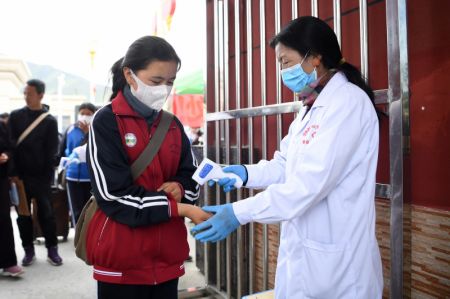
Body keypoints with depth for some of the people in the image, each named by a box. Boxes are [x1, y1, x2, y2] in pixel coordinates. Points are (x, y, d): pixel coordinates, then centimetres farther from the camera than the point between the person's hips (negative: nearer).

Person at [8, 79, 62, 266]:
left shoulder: (50, 121, -1)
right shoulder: (15, 116, 5)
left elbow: (52, 151, -2)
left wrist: (48, 173, -10)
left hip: (41, 176, -2)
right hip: (21, 174, 2)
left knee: (46, 213, 4)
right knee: (23, 214, 7)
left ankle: (52, 250, 13)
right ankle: (28, 250, 18)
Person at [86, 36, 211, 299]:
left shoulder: (173, 125, 9)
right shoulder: (107, 122, -8)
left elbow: (191, 178, 14)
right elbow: (115, 196, -15)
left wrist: (179, 188, -10)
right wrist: (182, 209, -18)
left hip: (167, 254, 5)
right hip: (122, 257, -5)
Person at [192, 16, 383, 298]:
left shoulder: (348, 101, -17)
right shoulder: (312, 108, 15)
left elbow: (311, 182, -25)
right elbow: (287, 165, 13)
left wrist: (239, 213, -24)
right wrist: (246, 172, -4)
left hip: (336, 259, -8)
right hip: (304, 249, 8)